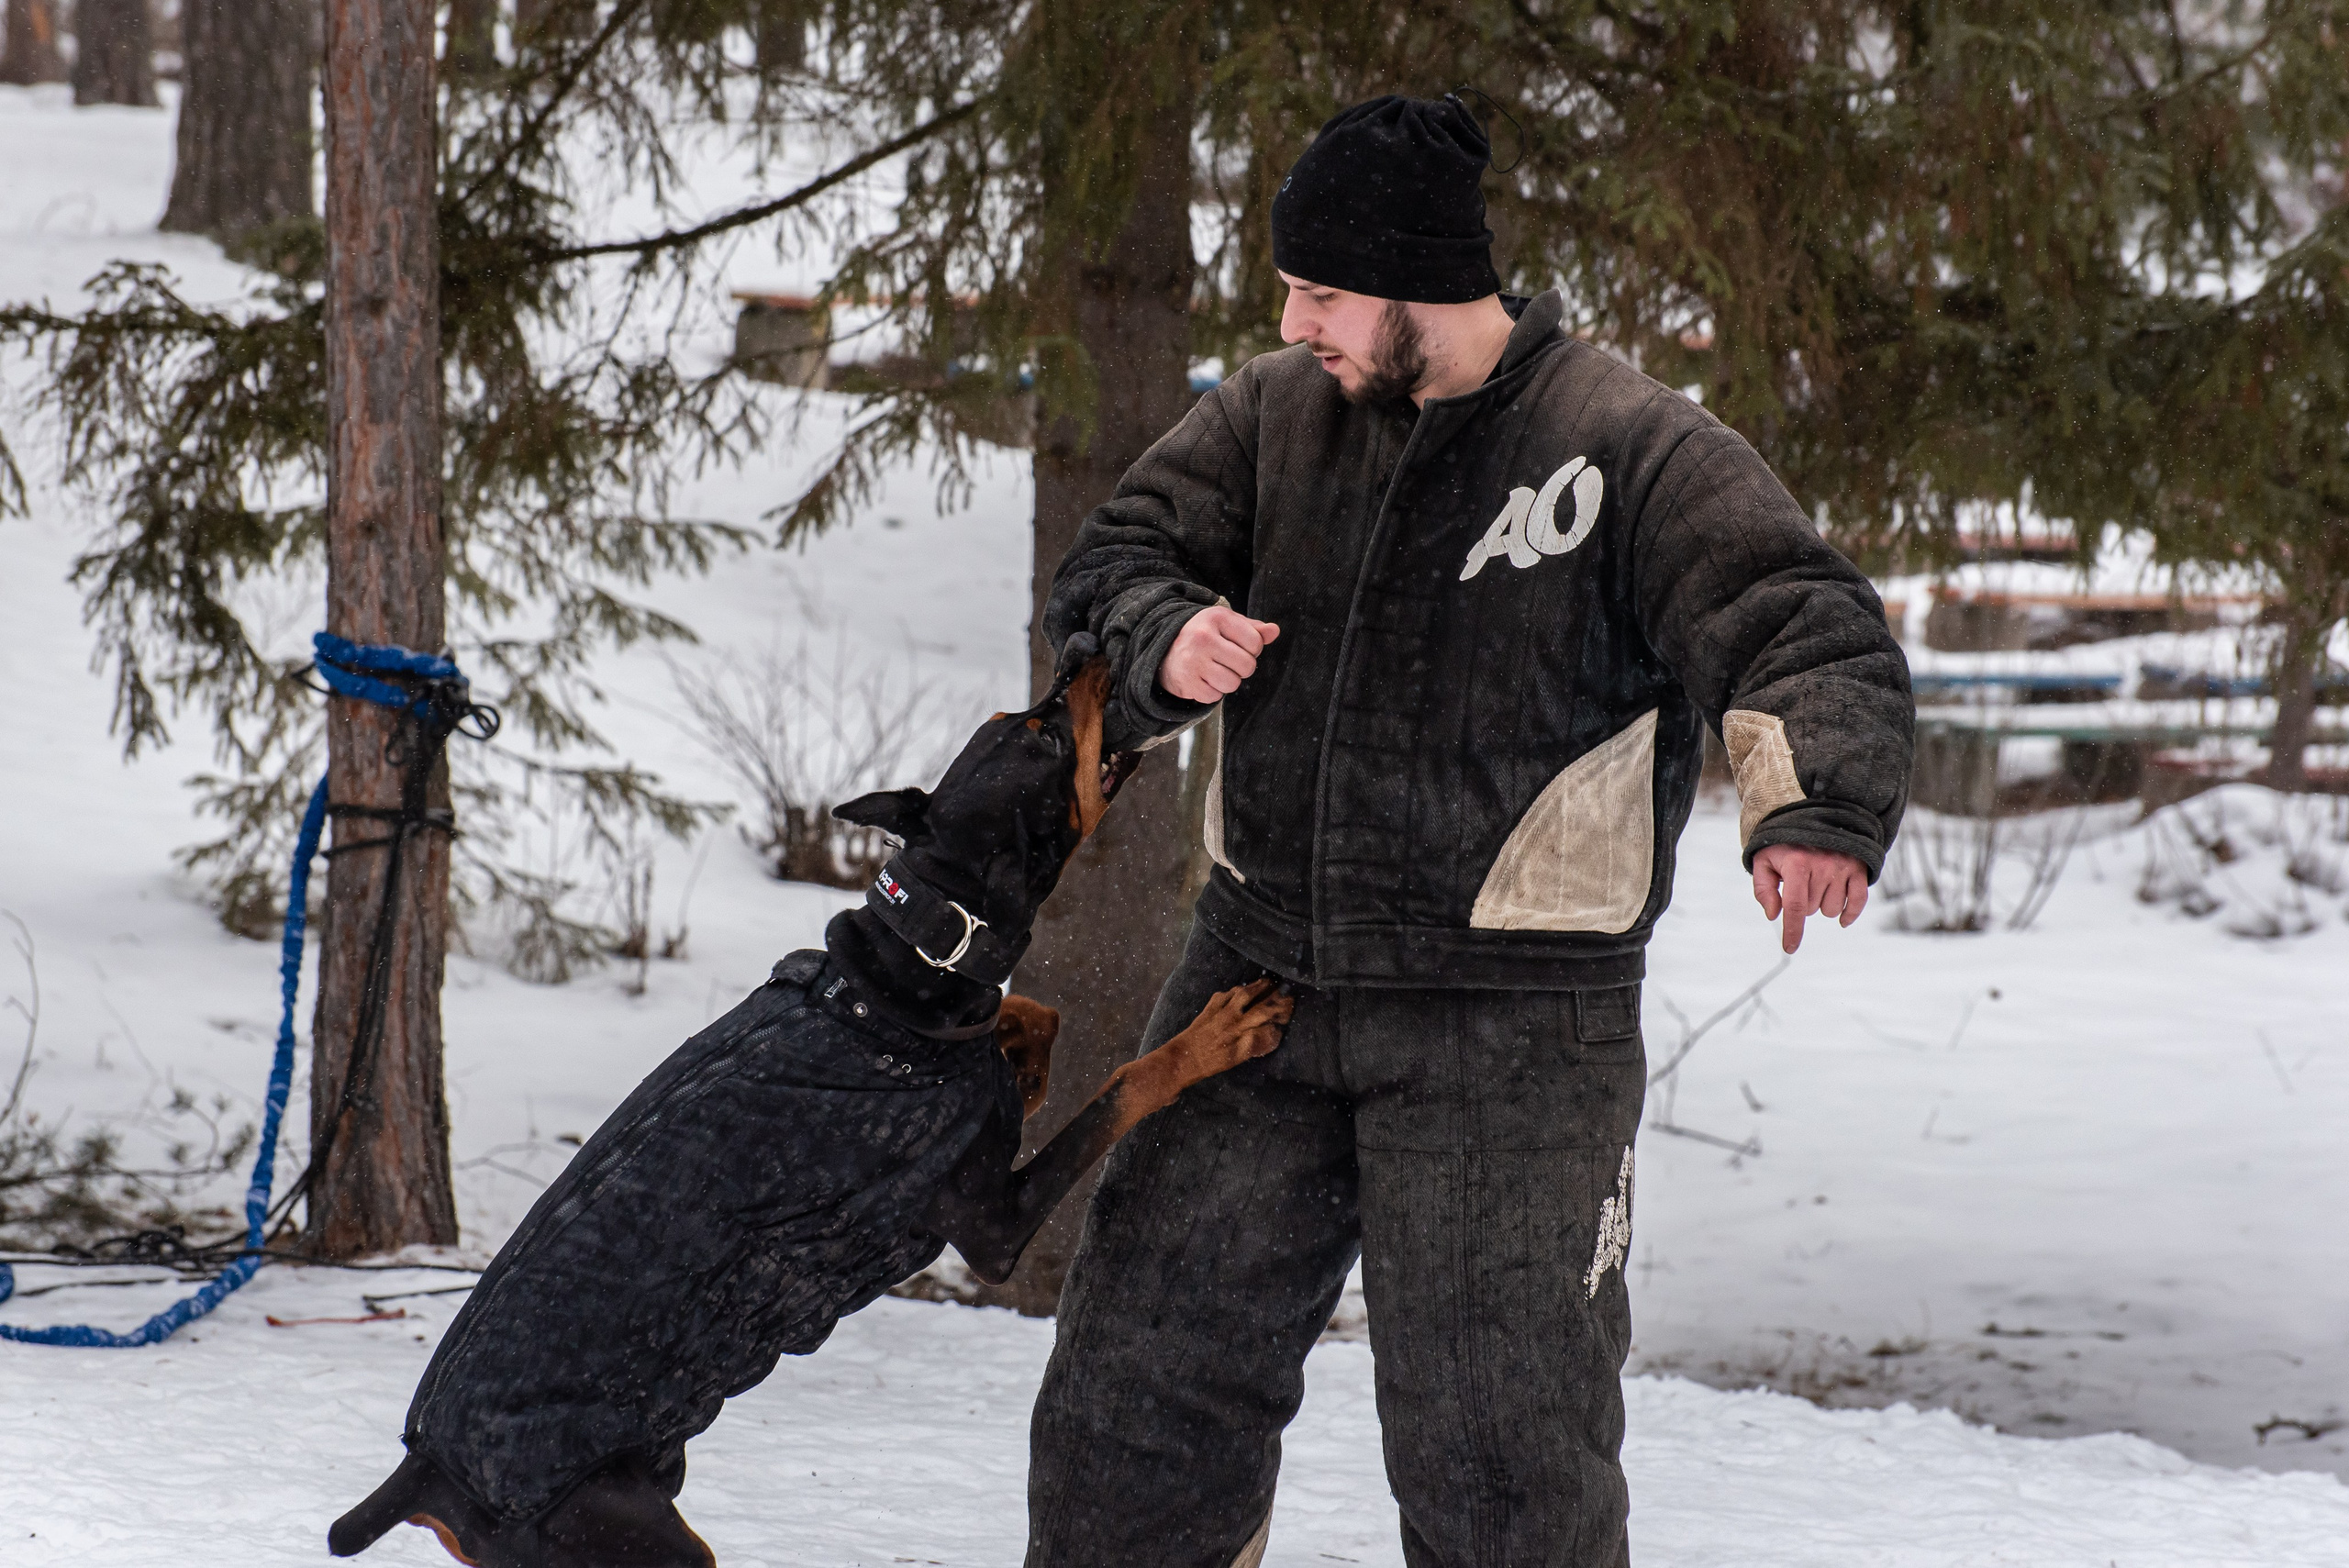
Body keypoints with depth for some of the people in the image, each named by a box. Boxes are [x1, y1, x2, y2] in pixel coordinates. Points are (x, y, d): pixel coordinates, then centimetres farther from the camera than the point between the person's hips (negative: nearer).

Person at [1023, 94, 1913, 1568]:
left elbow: (1812, 640, -19)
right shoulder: (1275, 416, 5)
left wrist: (1815, 808, -40)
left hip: (1510, 1026, -5)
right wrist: (1168, 639, -16)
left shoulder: (1633, 449, -11)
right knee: (1138, 1382, 11)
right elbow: (1115, 561, 9)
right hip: (1260, 983, 5)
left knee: (1499, 1447, -3)